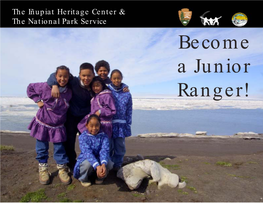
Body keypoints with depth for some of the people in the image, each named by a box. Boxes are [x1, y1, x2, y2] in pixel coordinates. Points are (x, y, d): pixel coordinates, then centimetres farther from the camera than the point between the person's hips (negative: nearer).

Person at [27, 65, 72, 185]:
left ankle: (62, 169, 24)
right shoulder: (46, 87, -14)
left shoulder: (69, 93, -6)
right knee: (42, 148, 12)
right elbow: (30, 87, 1)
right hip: (43, 123, -1)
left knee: (59, 148, 7)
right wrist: (38, 100, -6)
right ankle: (43, 169, 32)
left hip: (58, 126, 1)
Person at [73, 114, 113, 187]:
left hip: (99, 159, 2)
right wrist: (97, 166, -48)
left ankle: (100, 177, 5)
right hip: (85, 159, -2)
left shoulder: (103, 136, -11)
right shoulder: (83, 137, -18)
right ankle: (83, 178, -1)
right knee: (88, 164, -36)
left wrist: (103, 164, -46)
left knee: (109, 163, -28)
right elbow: (88, 152, -32)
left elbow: (104, 151, -25)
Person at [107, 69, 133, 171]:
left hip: (121, 123, 1)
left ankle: (117, 164, 28)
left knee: (120, 146, 10)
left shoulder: (127, 93, 3)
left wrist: (128, 124, 4)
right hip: (109, 122, -1)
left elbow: (129, 110, 7)